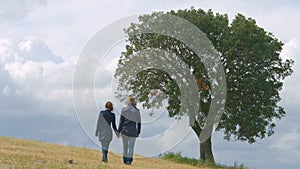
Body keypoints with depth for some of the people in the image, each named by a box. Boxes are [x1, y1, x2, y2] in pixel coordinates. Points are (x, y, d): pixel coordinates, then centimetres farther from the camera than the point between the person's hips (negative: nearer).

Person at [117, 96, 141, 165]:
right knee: (131, 146, 4)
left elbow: (121, 121, -4)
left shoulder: (124, 109, -3)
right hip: (133, 131, 0)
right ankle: (129, 160, -6)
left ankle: (125, 159, 19)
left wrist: (119, 131, -1)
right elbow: (139, 123, 3)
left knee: (125, 146, 15)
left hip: (124, 130, 0)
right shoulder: (137, 111, -1)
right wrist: (138, 132, 12)